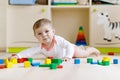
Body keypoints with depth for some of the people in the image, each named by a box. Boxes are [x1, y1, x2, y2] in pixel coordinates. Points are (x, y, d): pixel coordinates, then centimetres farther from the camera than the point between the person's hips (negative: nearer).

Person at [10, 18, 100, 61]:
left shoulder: (58, 39, -46)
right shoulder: (40, 47, -36)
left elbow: (69, 46, -49)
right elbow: (29, 51, -42)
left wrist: (68, 56, -66)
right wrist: (18, 56, -58)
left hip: (71, 50, -5)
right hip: (58, 57, 5)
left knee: (84, 54, 19)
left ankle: (92, 49, 50)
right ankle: (82, 47, 64)